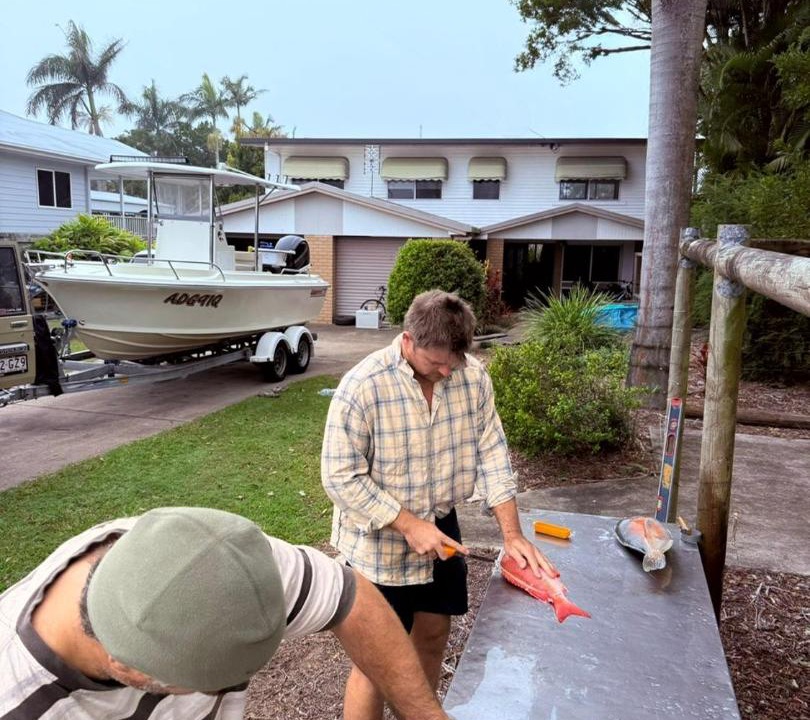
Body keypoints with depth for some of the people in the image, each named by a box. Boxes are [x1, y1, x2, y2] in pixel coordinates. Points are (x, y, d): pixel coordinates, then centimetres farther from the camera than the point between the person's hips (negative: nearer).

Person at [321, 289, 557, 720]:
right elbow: (341, 478, -21)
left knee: (433, 636, 22)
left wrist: (512, 534, -9)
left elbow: (491, 454, -4)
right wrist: (409, 526, -24)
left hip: (441, 530, 6)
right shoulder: (362, 387, -24)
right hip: (380, 542, -5)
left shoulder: (473, 376, -9)